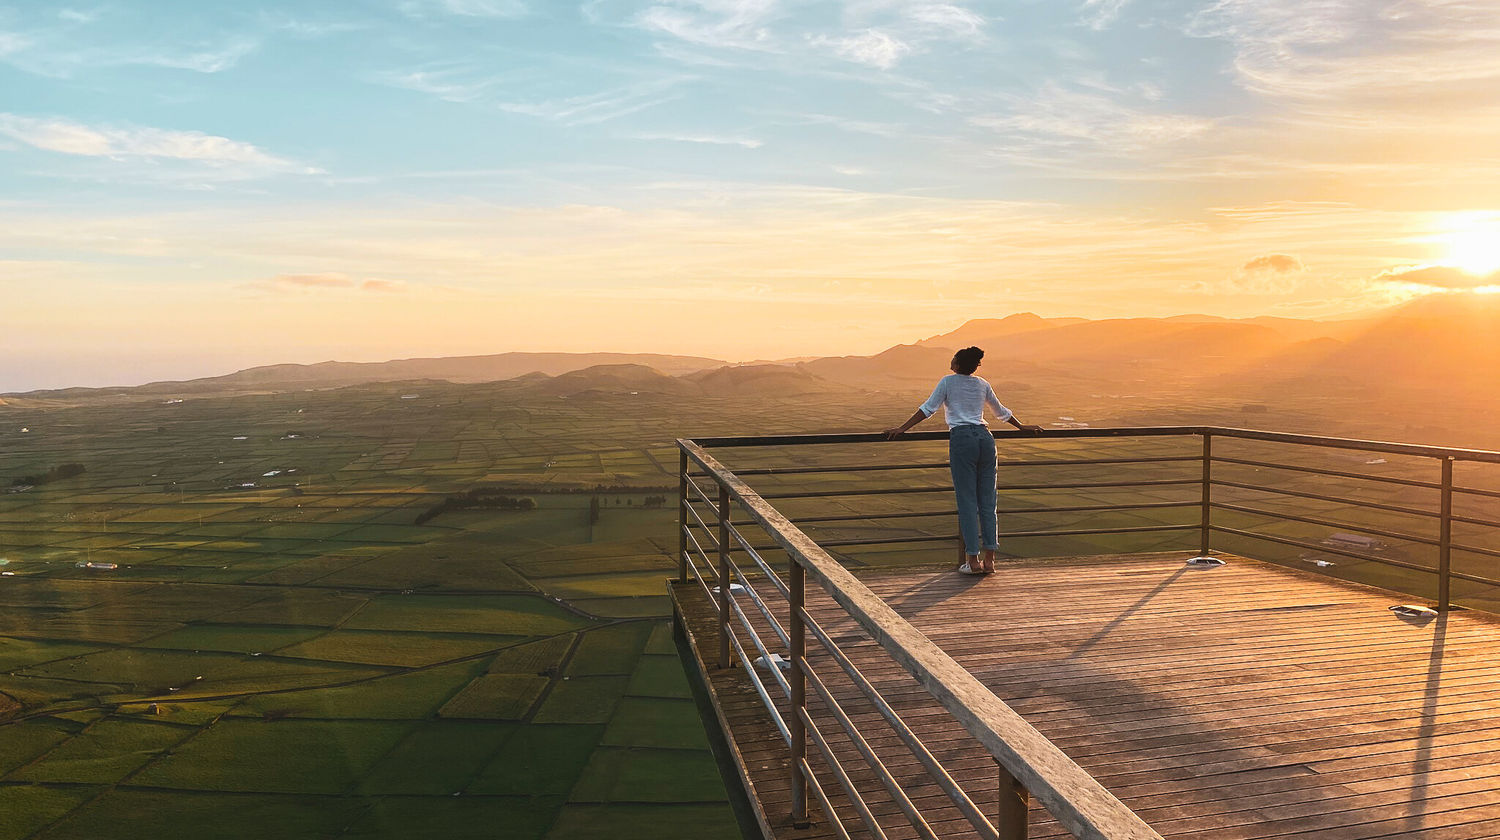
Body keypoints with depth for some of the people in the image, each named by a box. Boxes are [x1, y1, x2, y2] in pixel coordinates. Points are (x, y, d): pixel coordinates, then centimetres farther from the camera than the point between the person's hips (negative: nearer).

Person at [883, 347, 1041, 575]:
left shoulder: (947, 382, 4)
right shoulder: (982, 384, 17)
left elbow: (927, 409, -1)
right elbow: (1001, 412, 29)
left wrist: (901, 429, 2)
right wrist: (1021, 427, 44)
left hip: (962, 438, -4)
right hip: (985, 437, 4)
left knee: (967, 501, -2)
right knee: (987, 501, 7)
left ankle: (973, 560, -1)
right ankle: (989, 560, 8)